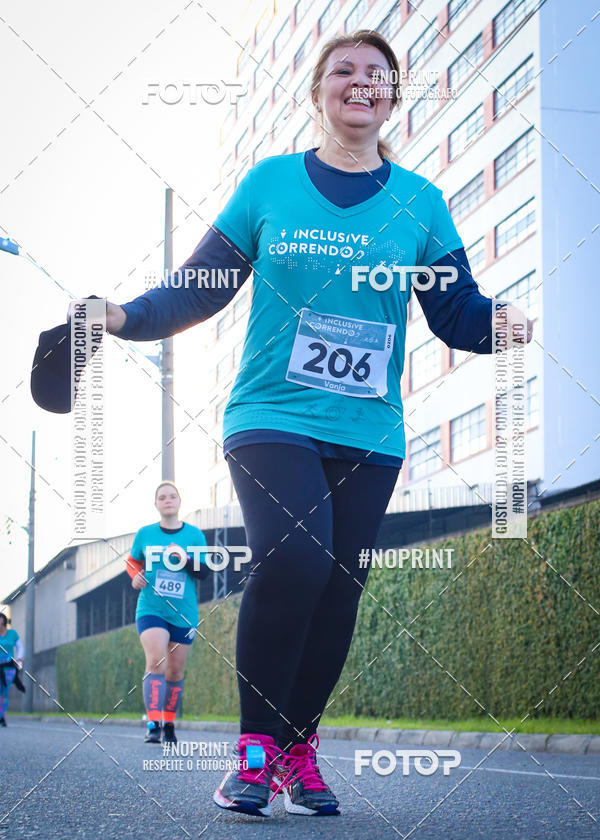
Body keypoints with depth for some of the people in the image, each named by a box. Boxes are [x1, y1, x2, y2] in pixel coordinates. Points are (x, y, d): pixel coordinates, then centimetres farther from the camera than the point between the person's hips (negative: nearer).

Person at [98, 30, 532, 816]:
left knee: (337, 589, 0)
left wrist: (505, 319, -15)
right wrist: (124, 316, -7)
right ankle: (255, 748, -10)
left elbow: (458, 314, 5)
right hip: (271, 417, -2)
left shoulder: (419, 201, 8)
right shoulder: (269, 181, 6)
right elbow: (200, 287, 7)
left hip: (368, 434, 3)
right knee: (293, 554, -24)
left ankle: (298, 751, 19)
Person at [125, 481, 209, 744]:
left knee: (175, 671, 7)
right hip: (151, 609, -1)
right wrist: (134, 576, -2)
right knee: (156, 661, -20)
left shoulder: (194, 535, 3)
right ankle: (153, 724, -24)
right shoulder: (145, 534, 4)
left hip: (184, 613, 1)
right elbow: (132, 561, 19)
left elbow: (204, 572, 1)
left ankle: (169, 725, 21)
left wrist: (186, 560, -17)